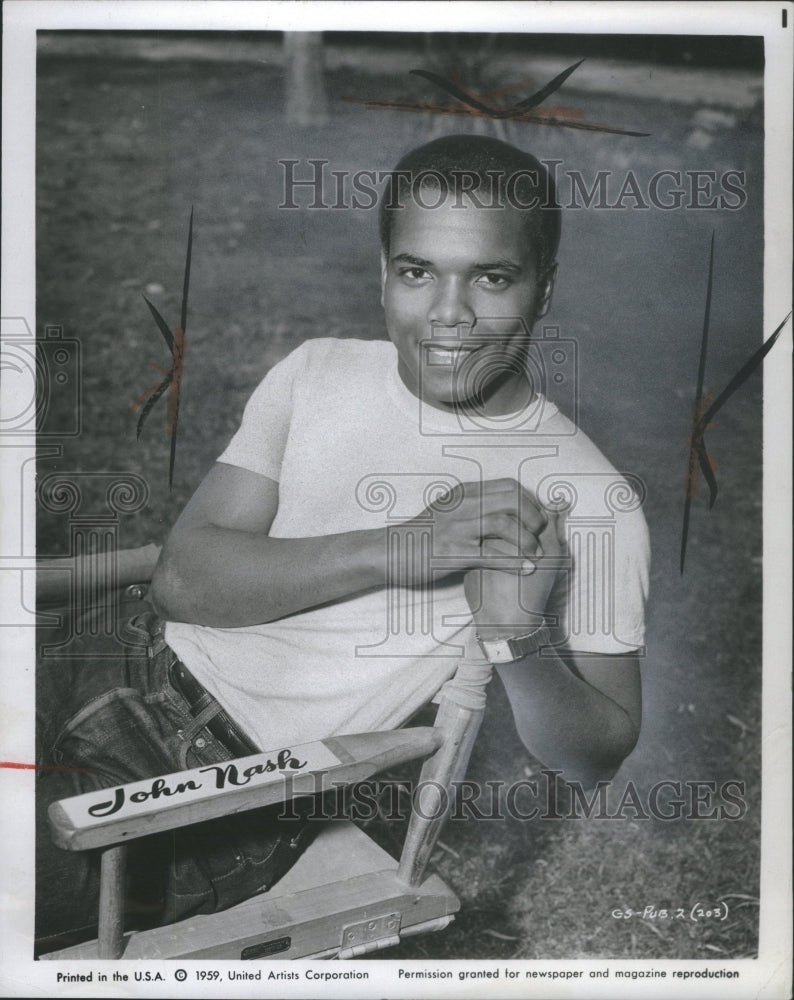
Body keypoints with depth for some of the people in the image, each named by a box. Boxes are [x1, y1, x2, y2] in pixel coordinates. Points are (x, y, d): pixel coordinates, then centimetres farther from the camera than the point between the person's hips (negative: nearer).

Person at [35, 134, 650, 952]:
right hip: (139, 675, 5)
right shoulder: (318, 371, 1)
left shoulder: (590, 501, -10)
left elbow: (598, 754, -5)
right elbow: (183, 577, -7)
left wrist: (520, 638, -27)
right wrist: (399, 550, -20)